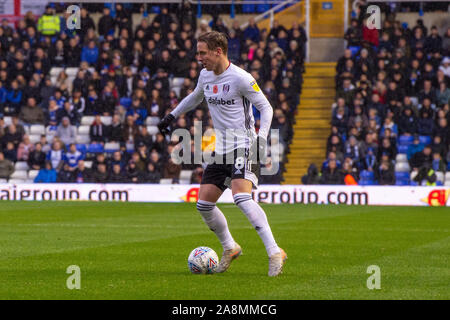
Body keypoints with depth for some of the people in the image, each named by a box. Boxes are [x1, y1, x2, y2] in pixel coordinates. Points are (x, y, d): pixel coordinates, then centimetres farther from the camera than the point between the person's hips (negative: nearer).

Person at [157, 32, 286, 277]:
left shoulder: (241, 78, -13)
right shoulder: (205, 75, 10)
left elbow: (265, 107, -8)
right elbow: (195, 97, 32)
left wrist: (261, 136, -21)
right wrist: (172, 116, 30)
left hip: (243, 147, -8)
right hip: (221, 150, 8)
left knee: (241, 197, -28)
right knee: (203, 204, 2)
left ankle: (274, 252, -26)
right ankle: (229, 248, 24)